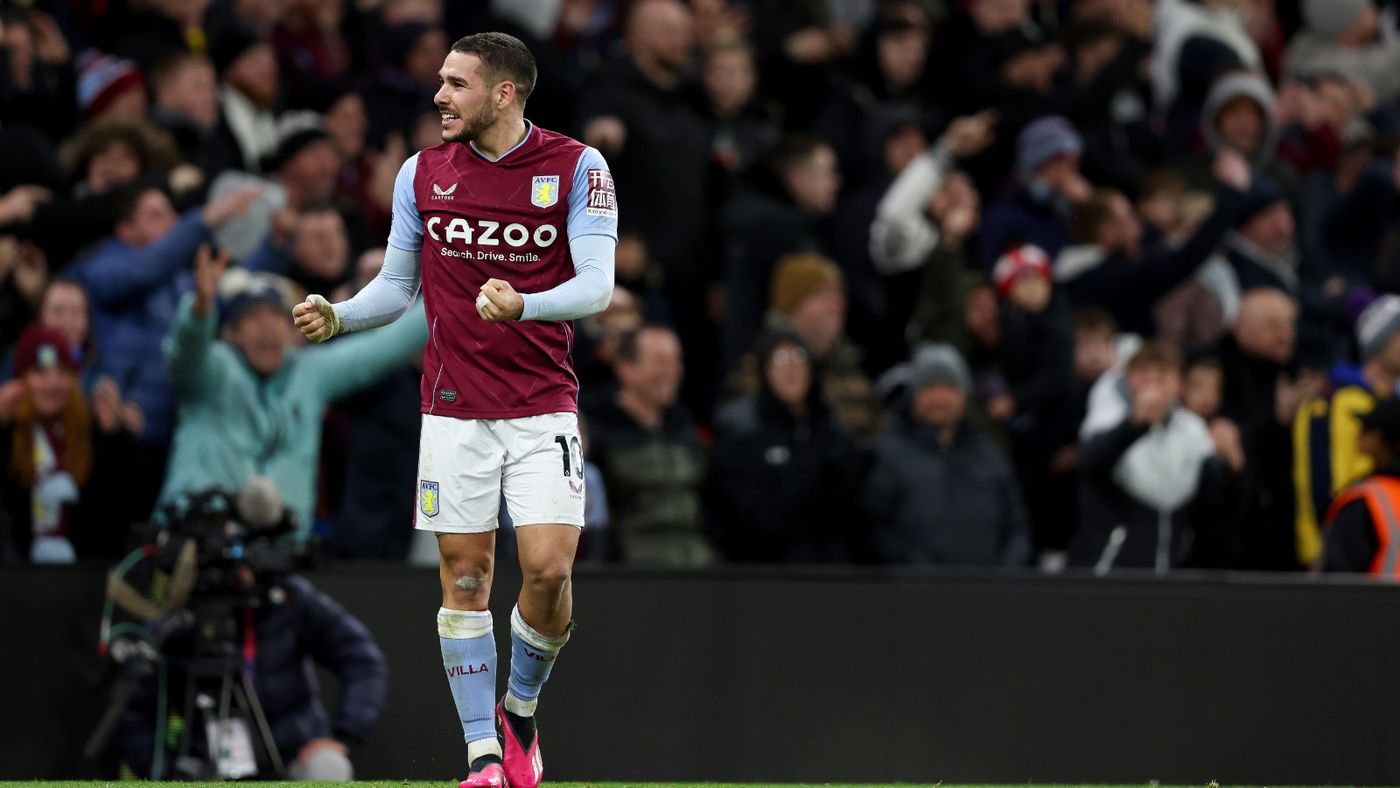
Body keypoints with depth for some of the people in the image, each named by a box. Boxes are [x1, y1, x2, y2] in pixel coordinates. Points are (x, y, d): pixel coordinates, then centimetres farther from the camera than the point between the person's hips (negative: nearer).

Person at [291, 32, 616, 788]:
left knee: (549, 568, -11)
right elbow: (397, 284, 12)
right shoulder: (423, 171, 5)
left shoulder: (576, 167, -5)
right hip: (454, 407, 2)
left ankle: (520, 710, 17)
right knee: (464, 576, 0)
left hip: (543, 406, -2)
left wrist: (521, 305, -30)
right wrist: (337, 316, -8)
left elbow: (597, 285, -12)